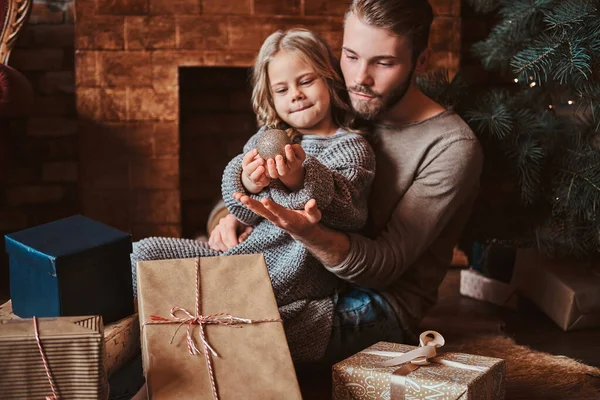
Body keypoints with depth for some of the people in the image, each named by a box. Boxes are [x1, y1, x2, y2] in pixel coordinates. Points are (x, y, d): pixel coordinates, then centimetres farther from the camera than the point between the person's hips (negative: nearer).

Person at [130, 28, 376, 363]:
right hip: (246, 252, 7)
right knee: (143, 253, 1)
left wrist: (301, 180, -38)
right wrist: (248, 187, -17)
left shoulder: (351, 148, -4)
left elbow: (349, 216, -21)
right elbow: (247, 215, 7)